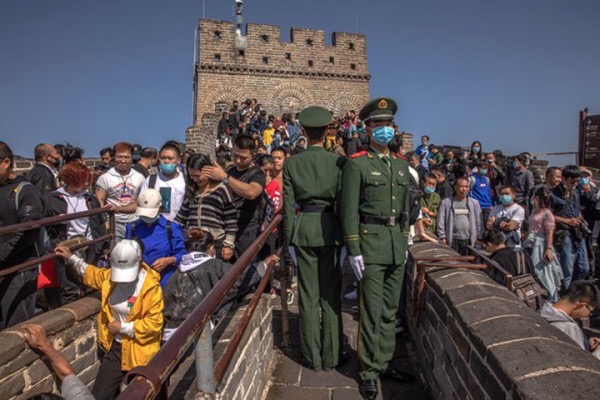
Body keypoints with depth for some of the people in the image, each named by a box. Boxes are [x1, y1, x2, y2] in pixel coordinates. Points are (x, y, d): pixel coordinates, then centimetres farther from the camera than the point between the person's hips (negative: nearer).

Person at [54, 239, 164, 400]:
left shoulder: (151, 286, -25)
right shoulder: (109, 276, -5)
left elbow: (154, 323, -24)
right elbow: (92, 274, 20)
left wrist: (123, 327, -19)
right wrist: (71, 258, 18)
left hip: (139, 352, -5)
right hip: (115, 347, 5)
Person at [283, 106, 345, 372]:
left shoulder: (291, 163, 0)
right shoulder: (337, 161, -4)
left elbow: (288, 204, 0)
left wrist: (290, 238, 6)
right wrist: (346, 234, 4)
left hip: (303, 229, 1)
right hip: (330, 228, -1)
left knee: (308, 294, 9)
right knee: (331, 294, 9)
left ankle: (313, 357, 20)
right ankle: (331, 356, 19)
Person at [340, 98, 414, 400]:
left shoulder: (402, 166, 14)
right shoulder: (356, 165, -6)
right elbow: (349, 210, -10)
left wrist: (404, 242, 15)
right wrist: (353, 250, -14)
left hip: (397, 246, 6)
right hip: (370, 243, -6)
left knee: (390, 310, 14)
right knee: (372, 312, 1)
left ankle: (384, 363, 29)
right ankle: (369, 371, 16)